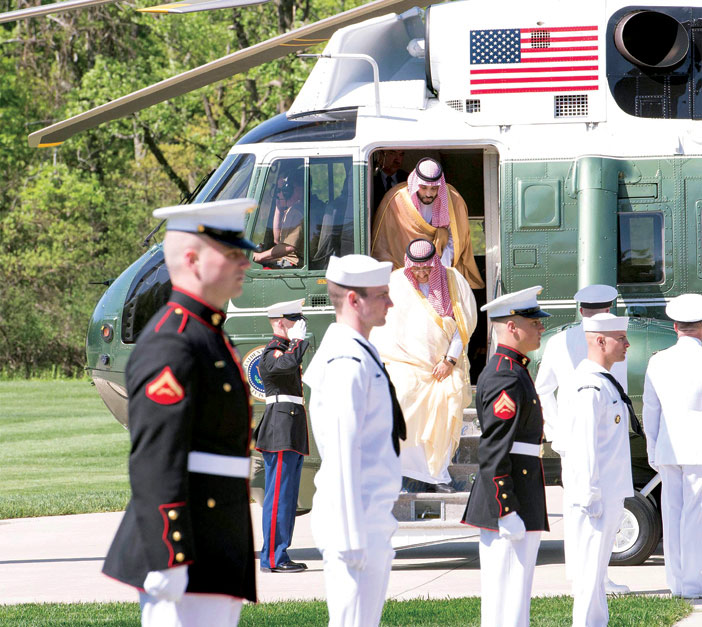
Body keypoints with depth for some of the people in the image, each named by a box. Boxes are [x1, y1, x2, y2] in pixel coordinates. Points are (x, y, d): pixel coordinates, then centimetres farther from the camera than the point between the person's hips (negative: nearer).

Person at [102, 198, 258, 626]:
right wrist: (169, 564, -26)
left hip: (215, 556, 10)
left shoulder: (206, 338, 19)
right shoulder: (171, 349, -14)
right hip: (180, 554, -10)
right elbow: (155, 465, -21)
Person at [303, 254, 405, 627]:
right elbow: (342, 454, -20)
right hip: (355, 521, -10)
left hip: (373, 517, 10)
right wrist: (351, 537, -23)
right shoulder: (347, 362, -16)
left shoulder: (362, 356, 17)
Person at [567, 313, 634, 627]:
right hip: (598, 493, -10)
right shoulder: (590, 385, -17)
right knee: (590, 568, -7)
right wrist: (590, 496, -23)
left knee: (597, 567, 15)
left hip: (611, 491, 10)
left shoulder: (604, 381, 15)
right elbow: (584, 444, -21)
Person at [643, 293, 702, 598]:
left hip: (668, 448, 5)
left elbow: (650, 414, 11)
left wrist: (653, 454, 19)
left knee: (673, 514, 9)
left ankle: (677, 581, 12)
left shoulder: (658, 363, 5)